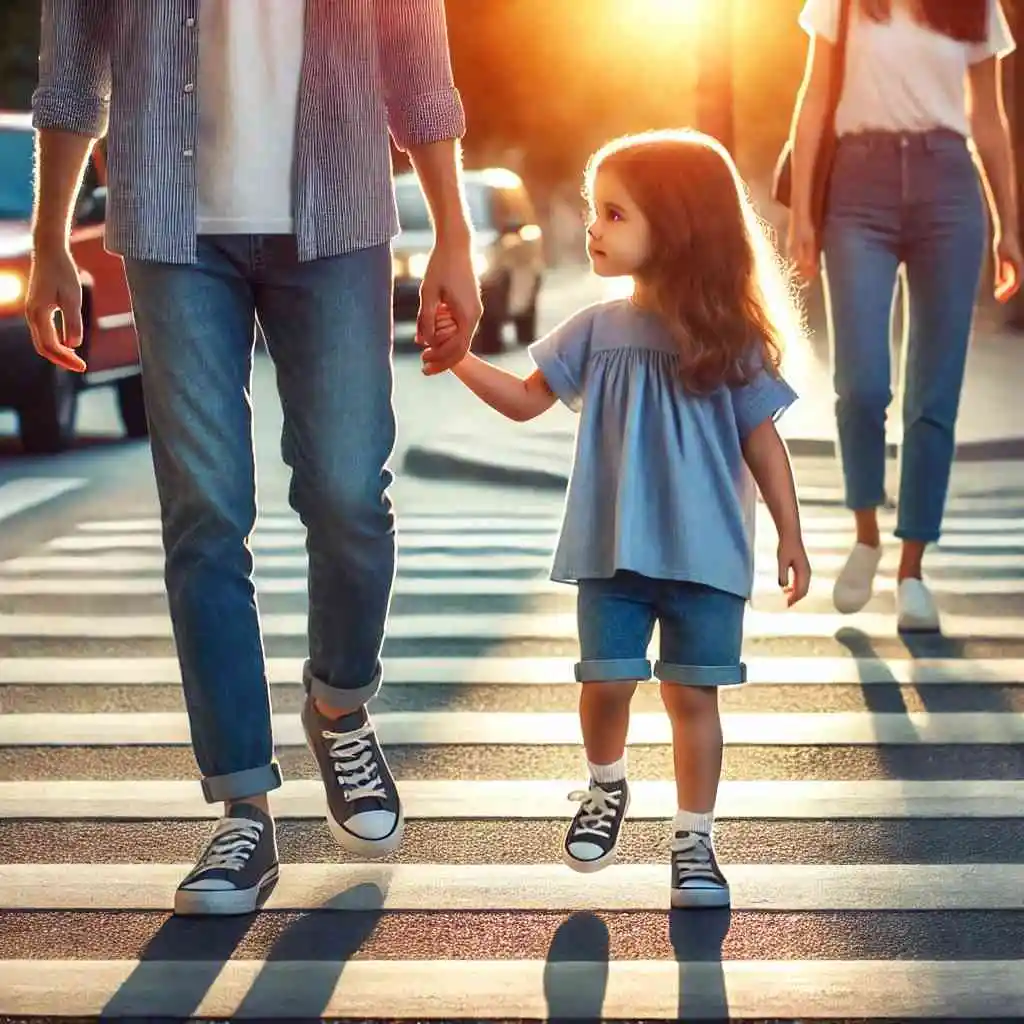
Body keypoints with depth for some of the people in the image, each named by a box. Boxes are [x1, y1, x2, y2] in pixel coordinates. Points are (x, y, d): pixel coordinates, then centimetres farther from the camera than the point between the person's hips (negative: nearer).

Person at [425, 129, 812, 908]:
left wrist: (791, 536, 1)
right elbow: (527, 400, 6)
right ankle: (606, 789, 33)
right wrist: (460, 360, -8)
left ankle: (695, 840, 13)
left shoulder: (729, 336, -4)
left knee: (692, 694, 2)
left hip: (706, 553, -2)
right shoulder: (596, 330, 3)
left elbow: (761, 440, 0)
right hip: (613, 552, 2)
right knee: (606, 681, 4)